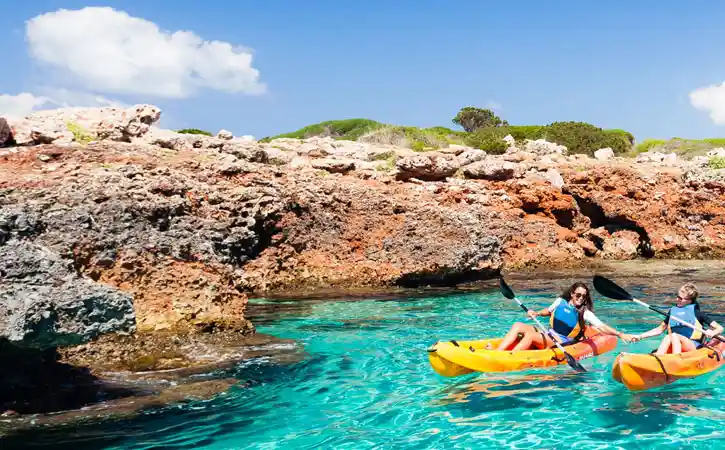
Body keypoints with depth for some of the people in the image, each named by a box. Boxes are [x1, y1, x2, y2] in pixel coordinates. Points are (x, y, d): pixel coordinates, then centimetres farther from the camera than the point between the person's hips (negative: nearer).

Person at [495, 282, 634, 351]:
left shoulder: (585, 313, -4)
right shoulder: (561, 301, 9)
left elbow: (602, 327, -12)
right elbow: (549, 311, 28)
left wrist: (620, 335, -25)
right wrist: (536, 314, 9)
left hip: (562, 343, -6)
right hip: (548, 335, 6)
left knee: (530, 335, -32)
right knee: (518, 326, -14)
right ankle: (497, 353, -26)